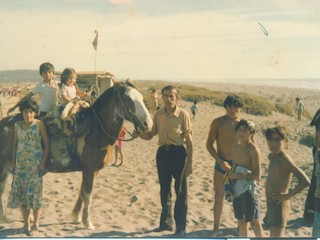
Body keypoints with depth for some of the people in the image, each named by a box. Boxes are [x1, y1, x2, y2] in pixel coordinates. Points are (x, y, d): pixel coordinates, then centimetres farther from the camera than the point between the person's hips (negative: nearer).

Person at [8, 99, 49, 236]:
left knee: (35, 191, -3)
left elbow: (47, 144, -4)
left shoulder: (39, 124, -4)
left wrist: (43, 161, -11)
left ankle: (36, 224, 9)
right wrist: (13, 163, 8)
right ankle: (26, 223, 18)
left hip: (35, 162, -4)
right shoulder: (18, 125, 7)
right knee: (20, 191, 5)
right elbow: (15, 144, 12)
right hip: (21, 162, 4)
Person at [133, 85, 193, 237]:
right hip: (162, 152, 5)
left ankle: (181, 227, 9)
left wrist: (189, 162, -9)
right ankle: (166, 222, 30)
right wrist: (139, 134, -13)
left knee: (180, 191, 0)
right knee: (164, 189, 15)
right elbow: (150, 135, 9)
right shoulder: (158, 114, 4)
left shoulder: (183, 114, -8)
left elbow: (189, 140, -6)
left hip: (178, 152, -4)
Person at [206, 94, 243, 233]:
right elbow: (209, 144, -3)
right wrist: (220, 162, -13)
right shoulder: (218, 123, -4)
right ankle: (216, 227, 21)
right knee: (219, 196, 8)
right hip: (221, 164, 0)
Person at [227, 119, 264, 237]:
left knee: (254, 222, 2)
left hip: (249, 189, -7)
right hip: (237, 189, 7)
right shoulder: (237, 148, 6)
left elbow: (257, 176, -18)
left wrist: (236, 175, -17)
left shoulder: (253, 150, -15)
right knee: (241, 221, 16)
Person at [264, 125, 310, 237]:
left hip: (279, 205, -10)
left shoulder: (285, 159, -19)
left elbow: (305, 181, -28)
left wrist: (287, 196, -19)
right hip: (271, 203, 10)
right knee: (274, 235, 22)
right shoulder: (271, 156, 7)